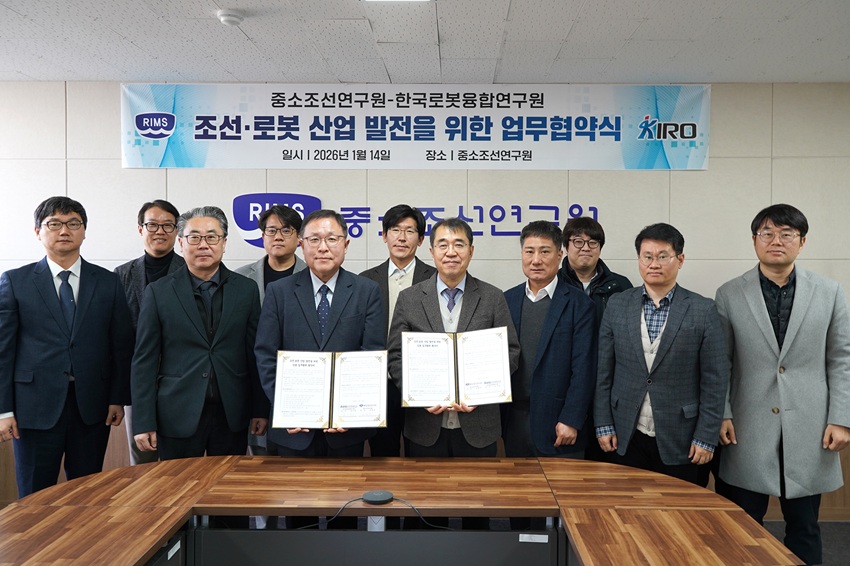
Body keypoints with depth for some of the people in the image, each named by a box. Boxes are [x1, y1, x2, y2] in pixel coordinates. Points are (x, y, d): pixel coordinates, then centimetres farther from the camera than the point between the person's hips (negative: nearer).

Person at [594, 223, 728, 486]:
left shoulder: (703, 310, -3)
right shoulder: (617, 305, 3)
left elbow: (715, 380, -3)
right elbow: (604, 372, 4)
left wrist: (706, 437, -6)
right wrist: (604, 425, 1)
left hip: (680, 442, -1)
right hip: (628, 438, 2)